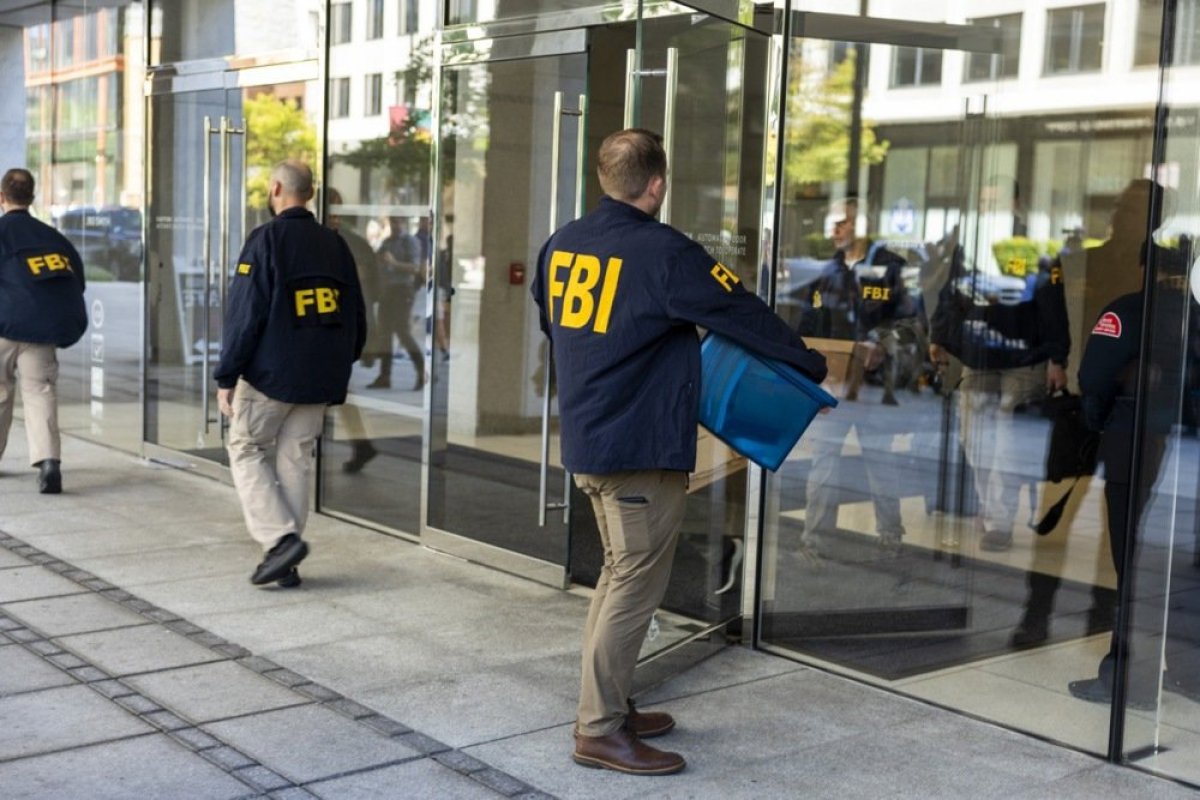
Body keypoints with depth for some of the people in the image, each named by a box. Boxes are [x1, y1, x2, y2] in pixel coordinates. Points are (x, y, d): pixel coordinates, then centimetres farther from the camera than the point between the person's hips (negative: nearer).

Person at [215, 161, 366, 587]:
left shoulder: (266, 240, -9)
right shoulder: (336, 245, 9)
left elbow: (244, 314, -13)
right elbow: (357, 317, 13)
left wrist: (226, 376, -8)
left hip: (270, 375, -5)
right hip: (320, 380, 6)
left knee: (246, 449, 9)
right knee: (296, 461, 11)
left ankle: (281, 538, -7)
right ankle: (286, 563, 13)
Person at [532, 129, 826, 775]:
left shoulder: (560, 245, 7)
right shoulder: (664, 253, -14)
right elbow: (744, 315, -7)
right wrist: (810, 364, 7)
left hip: (585, 438, 8)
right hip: (643, 447, -8)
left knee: (619, 573, 19)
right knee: (636, 584, -1)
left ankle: (609, 706, 26)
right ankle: (599, 731, 4)